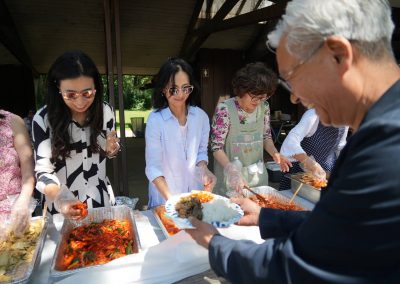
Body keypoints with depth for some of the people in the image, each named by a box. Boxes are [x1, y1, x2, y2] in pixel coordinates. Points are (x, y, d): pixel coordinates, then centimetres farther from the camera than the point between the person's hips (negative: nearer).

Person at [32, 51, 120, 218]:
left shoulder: (105, 111, -9)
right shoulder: (43, 118, -17)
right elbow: (43, 170, -17)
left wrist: (111, 149, -18)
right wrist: (60, 198, -36)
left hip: (101, 198, 3)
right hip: (62, 205, -2)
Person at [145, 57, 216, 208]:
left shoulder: (201, 116, -9)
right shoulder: (155, 119, -19)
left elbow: (201, 152, 3)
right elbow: (153, 167, -19)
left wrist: (204, 170, -16)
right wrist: (171, 199, -28)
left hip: (195, 190, 4)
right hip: (164, 193, -3)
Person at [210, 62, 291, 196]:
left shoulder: (264, 107, -4)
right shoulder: (225, 109, -19)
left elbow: (266, 136, 9)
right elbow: (216, 147, -16)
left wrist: (275, 153, -10)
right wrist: (232, 169, -29)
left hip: (258, 175, 5)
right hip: (231, 178, -4)